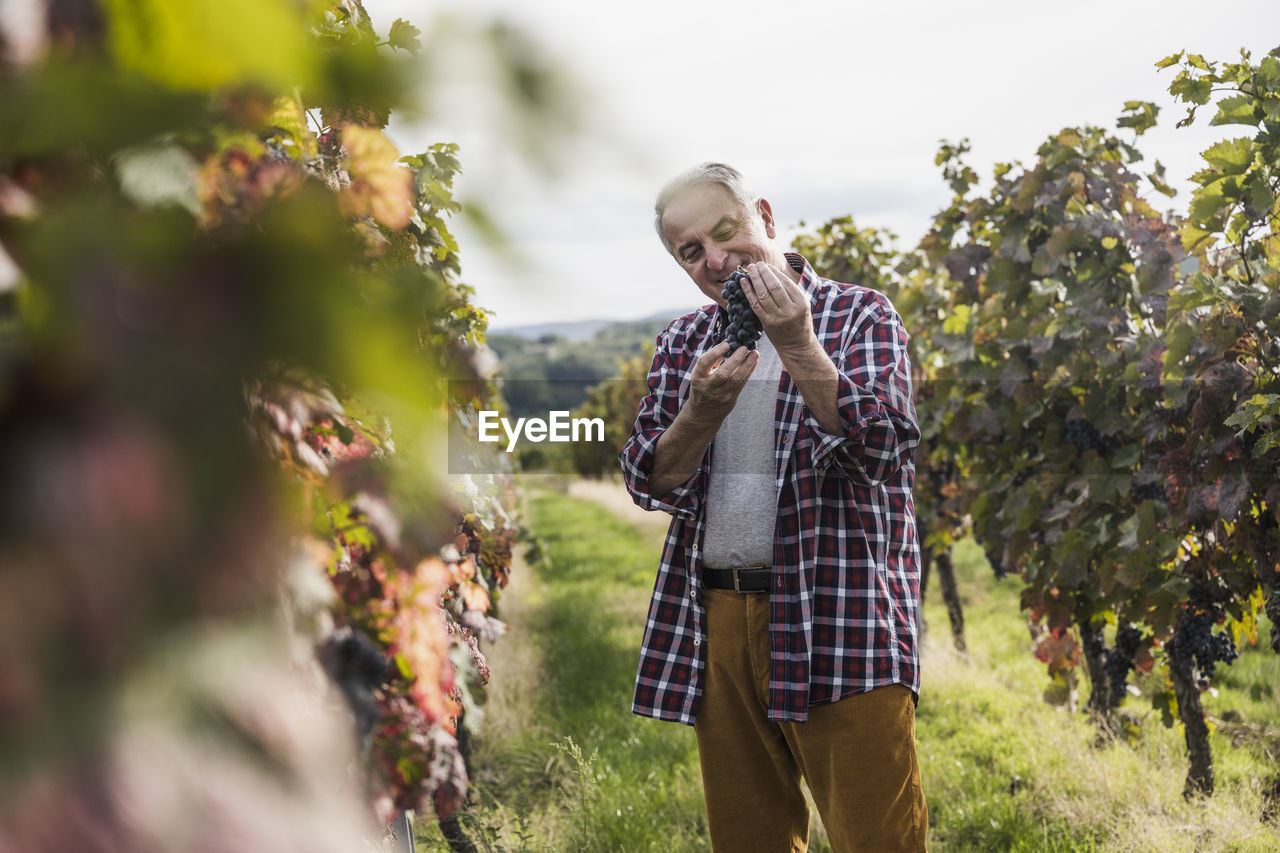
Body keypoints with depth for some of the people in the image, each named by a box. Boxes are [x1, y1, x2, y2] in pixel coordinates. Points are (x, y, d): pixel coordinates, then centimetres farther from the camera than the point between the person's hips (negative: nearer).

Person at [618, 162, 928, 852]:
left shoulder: (859, 315, 4)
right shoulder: (682, 342, 15)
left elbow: (884, 446, -10)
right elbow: (647, 481, 6)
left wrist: (797, 345, -18)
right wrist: (702, 411, -13)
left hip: (839, 620, -4)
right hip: (715, 626, 4)